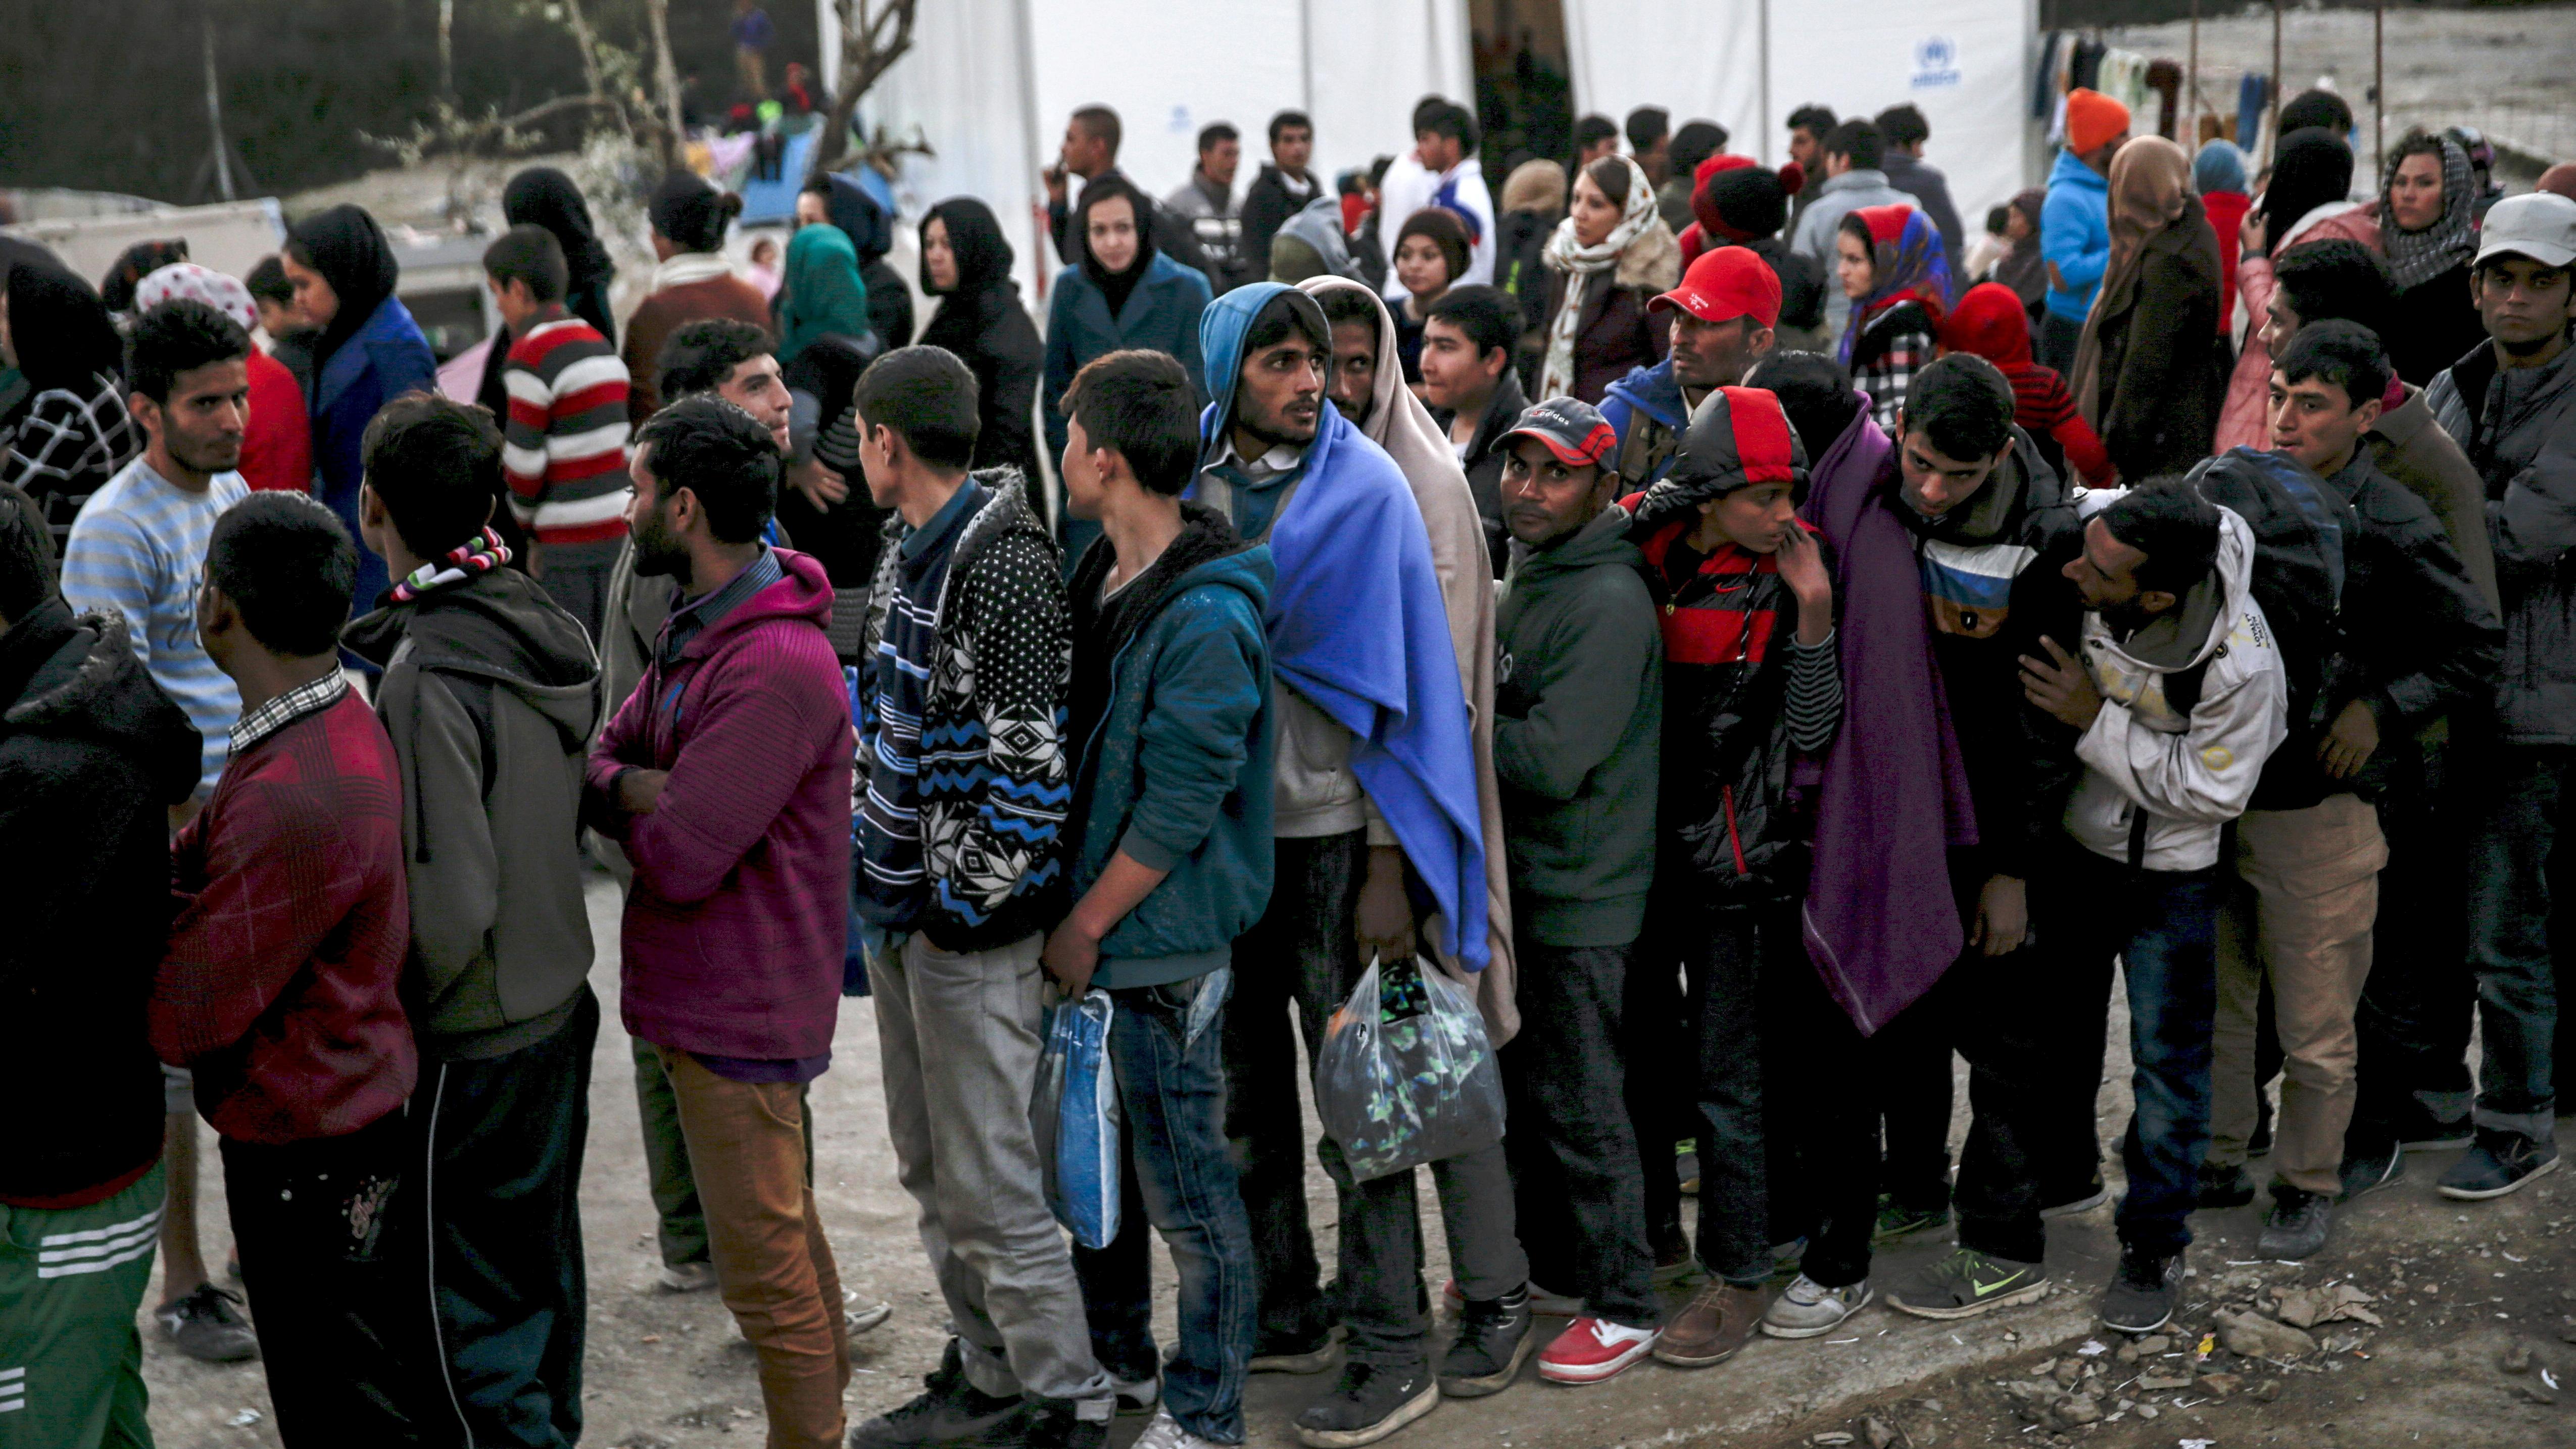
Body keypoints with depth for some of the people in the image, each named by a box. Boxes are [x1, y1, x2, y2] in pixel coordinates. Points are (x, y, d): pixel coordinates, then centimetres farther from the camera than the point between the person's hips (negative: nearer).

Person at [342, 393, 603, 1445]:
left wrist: (389, 1010, -10)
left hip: (473, 1042, -8)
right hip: (560, 1001, 8)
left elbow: (450, 897, -25)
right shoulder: (548, 627, 0)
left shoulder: (429, 673, -25)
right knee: (541, 1262, 23)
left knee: (467, 1304, 4)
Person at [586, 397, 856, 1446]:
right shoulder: (698, 629, 9)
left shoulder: (776, 667, -25)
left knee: (765, 1266, 0)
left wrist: (628, 802, -6)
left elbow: (678, 861, -26)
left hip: (738, 1008, -10)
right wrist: (639, 789, -14)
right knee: (784, 1228, 22)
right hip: (710, 992, 10)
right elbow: (599, 759, 8)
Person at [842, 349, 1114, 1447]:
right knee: (929, 1168, 18)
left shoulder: (1004, 570, -19)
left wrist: (964, 900, -17)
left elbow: (1025, 761, -22)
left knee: (988, 1183, -3)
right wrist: (878, 880, 15)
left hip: (972, 924, -10)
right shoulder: (908, 555, 12)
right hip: (902, 908, 10)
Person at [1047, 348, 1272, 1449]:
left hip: (1160, 944, -9)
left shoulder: (1206, 620, -22)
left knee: (1184, 1184, 3)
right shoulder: (1105, 574, 7)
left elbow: (1179, 807, -22)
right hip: (1090, 923, 9)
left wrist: (1087, 927, -15)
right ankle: (1112, 1349, 39)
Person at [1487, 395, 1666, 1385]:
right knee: (1519, 1086, 19)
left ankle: (1625, 1307, 11)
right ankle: (1542, 1257, 35)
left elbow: (1552, 758, -25)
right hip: (1515, 883, 9)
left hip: (1581, 901, -9)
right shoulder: (1524, 579, 11)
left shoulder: (1609, 605, -19)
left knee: (1580, 1103, -1)